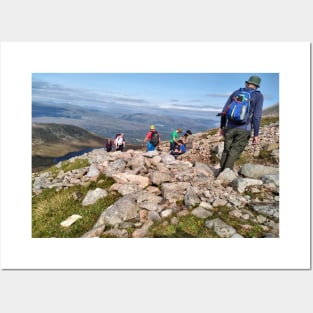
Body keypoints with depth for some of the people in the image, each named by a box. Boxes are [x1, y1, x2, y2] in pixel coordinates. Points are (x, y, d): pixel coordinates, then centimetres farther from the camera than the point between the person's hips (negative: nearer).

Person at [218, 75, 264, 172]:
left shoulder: (235, 92, 11)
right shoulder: (258, 95, 1)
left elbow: (224, 111, 8)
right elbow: (257, 116, -9)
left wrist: (222, 126, 15)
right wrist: (256, 134, -7)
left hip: (230, 127, 3)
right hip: (244, 130, -3)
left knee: (226, 151, 15)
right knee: (234, 154, 1)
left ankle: (221, 173, 22)